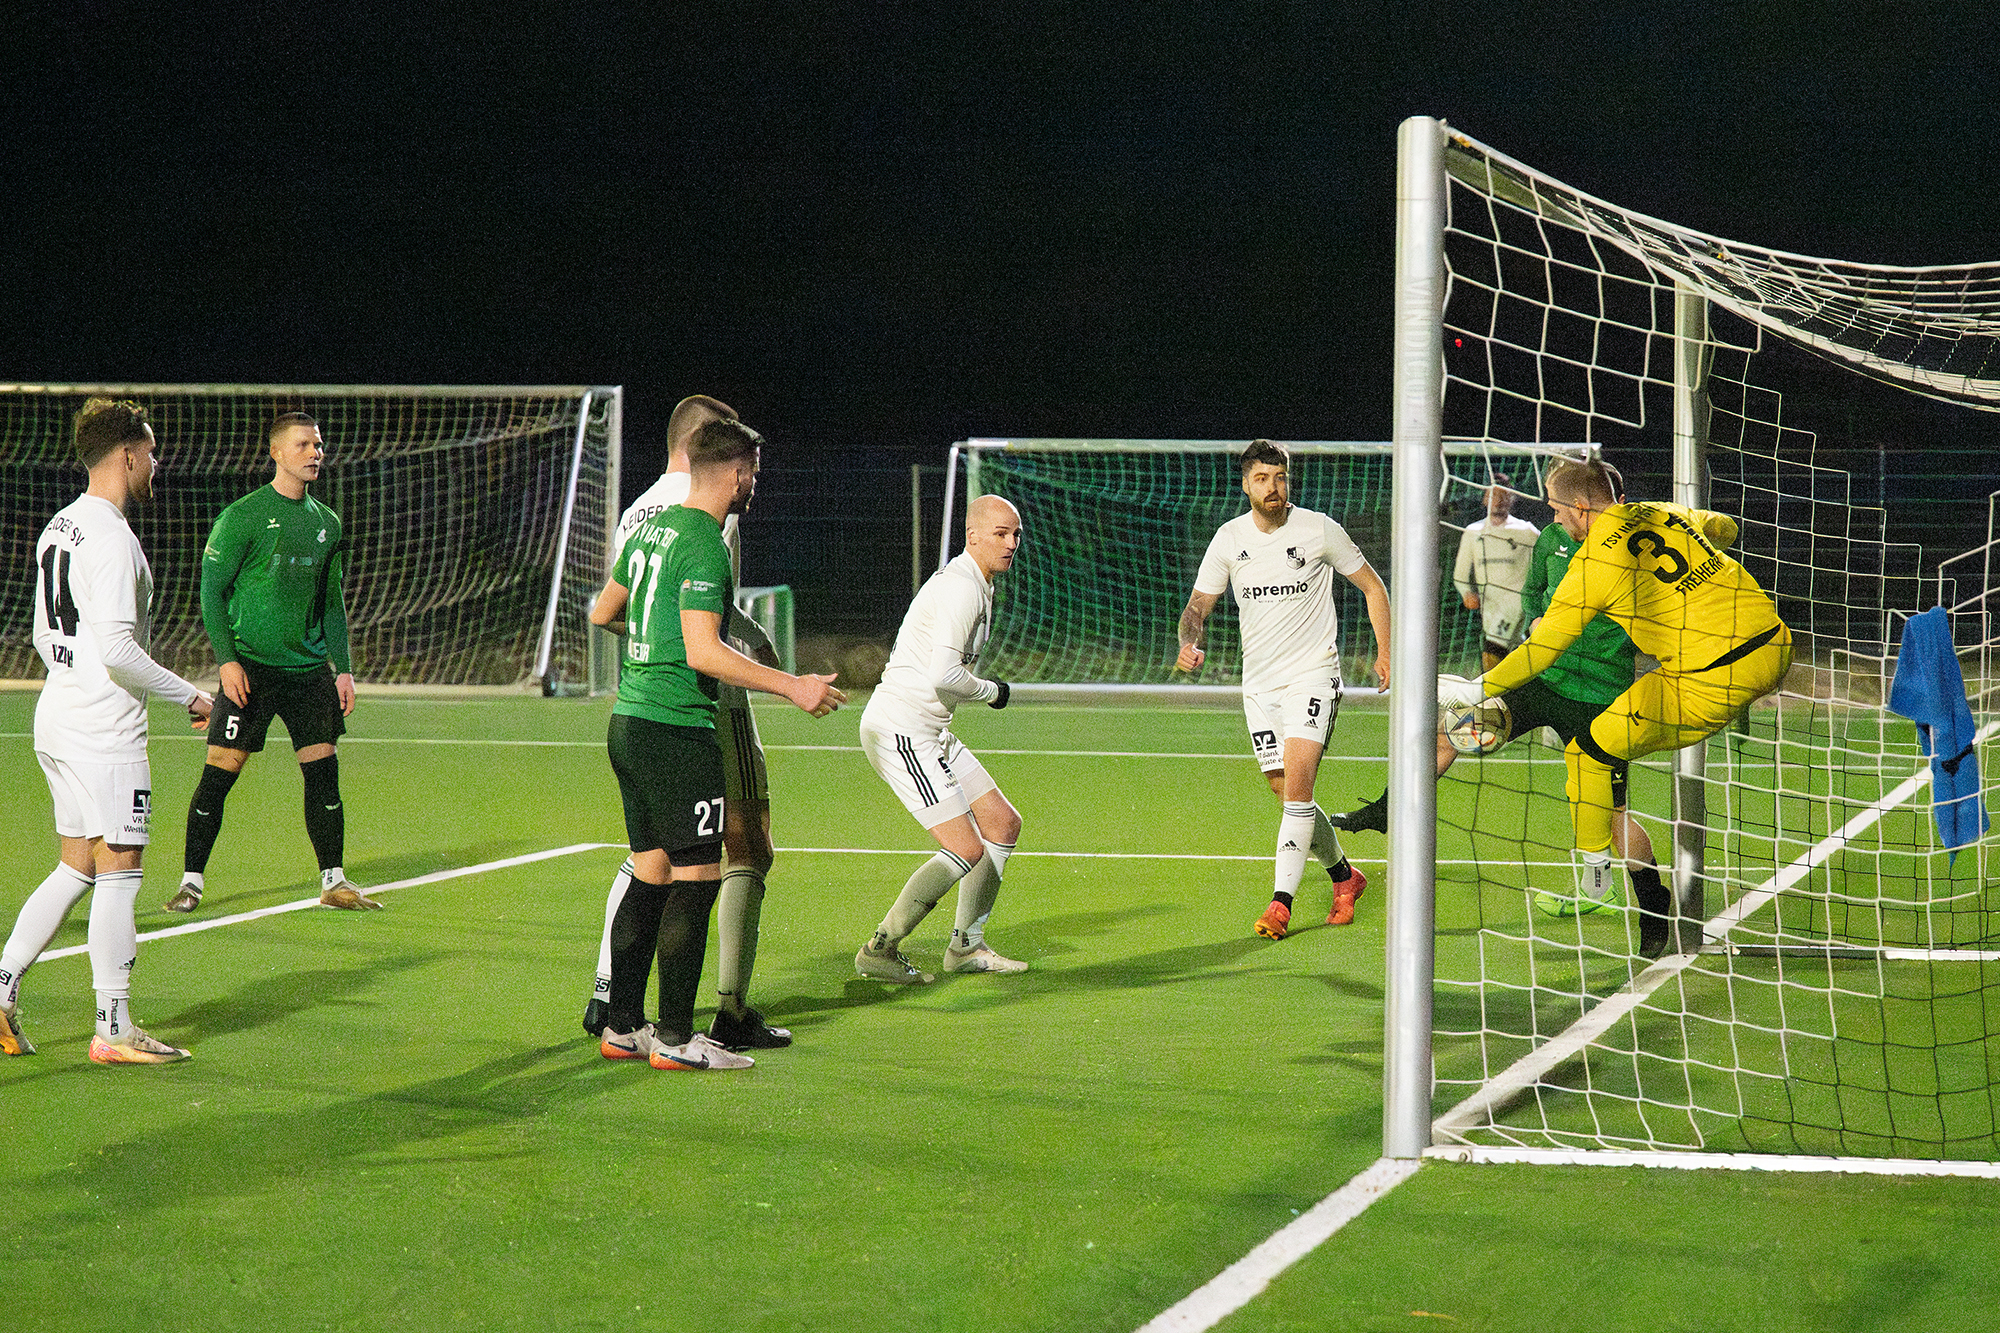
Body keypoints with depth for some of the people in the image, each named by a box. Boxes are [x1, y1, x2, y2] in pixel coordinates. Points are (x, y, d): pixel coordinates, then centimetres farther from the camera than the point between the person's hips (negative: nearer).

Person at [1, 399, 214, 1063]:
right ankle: (114, 1030, 2)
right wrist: (189, 695, -13)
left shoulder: (58, 529, 13)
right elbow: (117, 649, -22)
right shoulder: (111, 538, -17)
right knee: (119, 874, -3)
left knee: (76, 869, 14)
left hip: (57, 713, 10)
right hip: (106, 733, -10)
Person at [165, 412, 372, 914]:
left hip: (310, 667, 5)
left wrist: (343, 667, 12)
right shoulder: (241, 516, -5)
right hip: (250, 667, -5)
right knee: (220, 772, -5)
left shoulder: (327, 522, 12)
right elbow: (211, 590, -4)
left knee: (323, 769, 4)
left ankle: (333, 882, 13)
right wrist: (226, 658, -13)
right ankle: (191, 881, 5)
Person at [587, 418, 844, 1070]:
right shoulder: (704, 543, -15)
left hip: (628, 723, 9)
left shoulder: (652, 526, 13)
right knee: (695, 881, -5)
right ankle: (675, 1039, -3)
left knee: (650, 876, 14)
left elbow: (603, 612, 26)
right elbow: (703, 652, -23)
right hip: (678, 731, -9)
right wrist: (792, 686, -19)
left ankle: (621, 1027, 17)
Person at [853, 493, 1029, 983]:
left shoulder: (978, 586, 16)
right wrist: (993, 691, -10)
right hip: (901, 731, -11)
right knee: (966, 849, -14)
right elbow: (944, 677, -28)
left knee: (1004, 823, 12)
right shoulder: (961, 589, -19)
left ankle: (966, 945, 21)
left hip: (929, 732, 11)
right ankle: (879, 951, -5)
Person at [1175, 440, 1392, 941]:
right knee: (1287, 791, 6)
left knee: (1297, 781, -19)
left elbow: (1371, 586, 6)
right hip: (1259, 681, 4)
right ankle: (1343, 874, 29)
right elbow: (1198, 605, 7)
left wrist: (1385, 651, 1)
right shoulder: (1229, 538, 2)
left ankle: (1281, 901, -21)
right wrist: (1189, 643, -15)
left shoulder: (1319, 530, -5)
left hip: (1313, 675, -4)